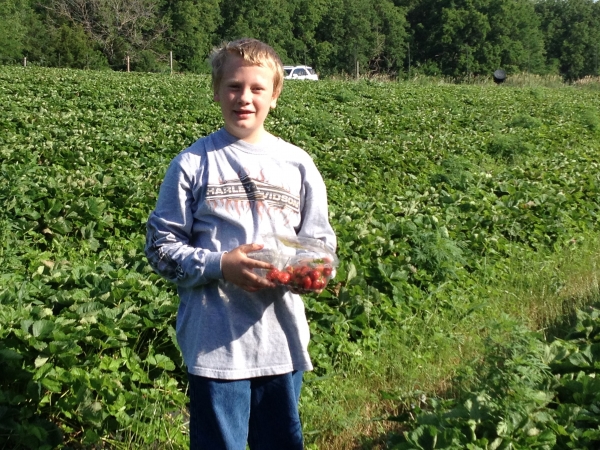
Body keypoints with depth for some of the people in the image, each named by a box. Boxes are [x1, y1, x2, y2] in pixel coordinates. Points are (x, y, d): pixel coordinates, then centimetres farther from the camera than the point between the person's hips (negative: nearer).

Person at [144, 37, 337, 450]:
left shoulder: (297, 164, 5)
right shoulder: (192, 164, -3)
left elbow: (321, 241, 10)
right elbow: (161, 246, -2)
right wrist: (220, 265, -17)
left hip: (283, 340, 3)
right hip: (215, 342, -2)